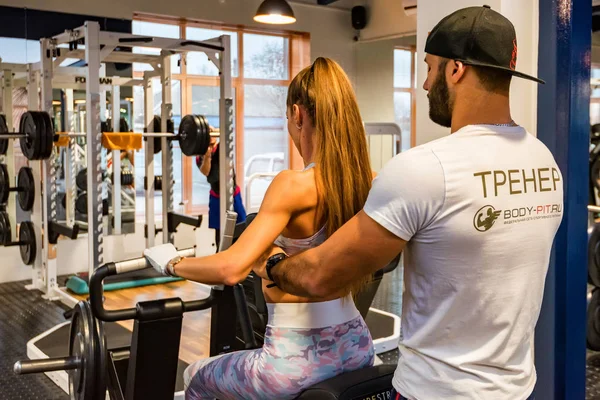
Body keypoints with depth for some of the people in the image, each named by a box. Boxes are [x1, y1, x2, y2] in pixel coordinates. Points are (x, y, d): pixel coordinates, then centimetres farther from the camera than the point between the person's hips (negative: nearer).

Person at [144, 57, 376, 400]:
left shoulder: (294, 184, -22)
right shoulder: (368, 180, -3)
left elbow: (231, 268, -29)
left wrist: (172, 263, -10)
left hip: (298, 360, -6)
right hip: (358, 347, 7)